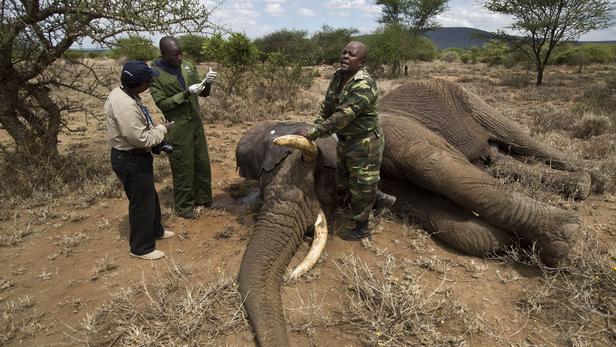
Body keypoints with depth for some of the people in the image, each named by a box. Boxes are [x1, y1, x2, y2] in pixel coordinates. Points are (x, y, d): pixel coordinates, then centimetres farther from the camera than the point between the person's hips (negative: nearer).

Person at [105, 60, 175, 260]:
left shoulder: (121, 93, 4)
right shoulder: (125, 106, -30)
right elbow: (141, 139, -29)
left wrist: (157, 137, 10)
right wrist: (162, 129, -14)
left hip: (132, 156, 11)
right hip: (131, 161, -10)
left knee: (150, 196, 25)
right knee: (141, 203, 4)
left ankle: (155, 230, 45)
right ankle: (142, 248, 21)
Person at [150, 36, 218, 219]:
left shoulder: (188, 66, 4)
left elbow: (204, 93, 9)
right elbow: (162, 104, -14)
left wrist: (207, 83, -13)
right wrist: (186, 93, -23)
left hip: (196, 123, 6)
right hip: (178, 128, -5)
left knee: (202, 163, 14)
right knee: (183, 168, 3)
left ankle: (202, 199, 31)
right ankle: (184, 207, 20)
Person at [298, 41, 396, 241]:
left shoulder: (363, 85, -26)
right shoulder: (338, 77, 2)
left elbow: (342, 117, -32)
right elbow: (326, 107, 7)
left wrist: (312, 133, -30)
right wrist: (314, 131, -4)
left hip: (365, 144, -9)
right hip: (346, 142, 9)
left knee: (361, 187, 7)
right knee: (343, 184, 22)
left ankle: (361, 229, 29)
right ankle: (381, 200, 41)